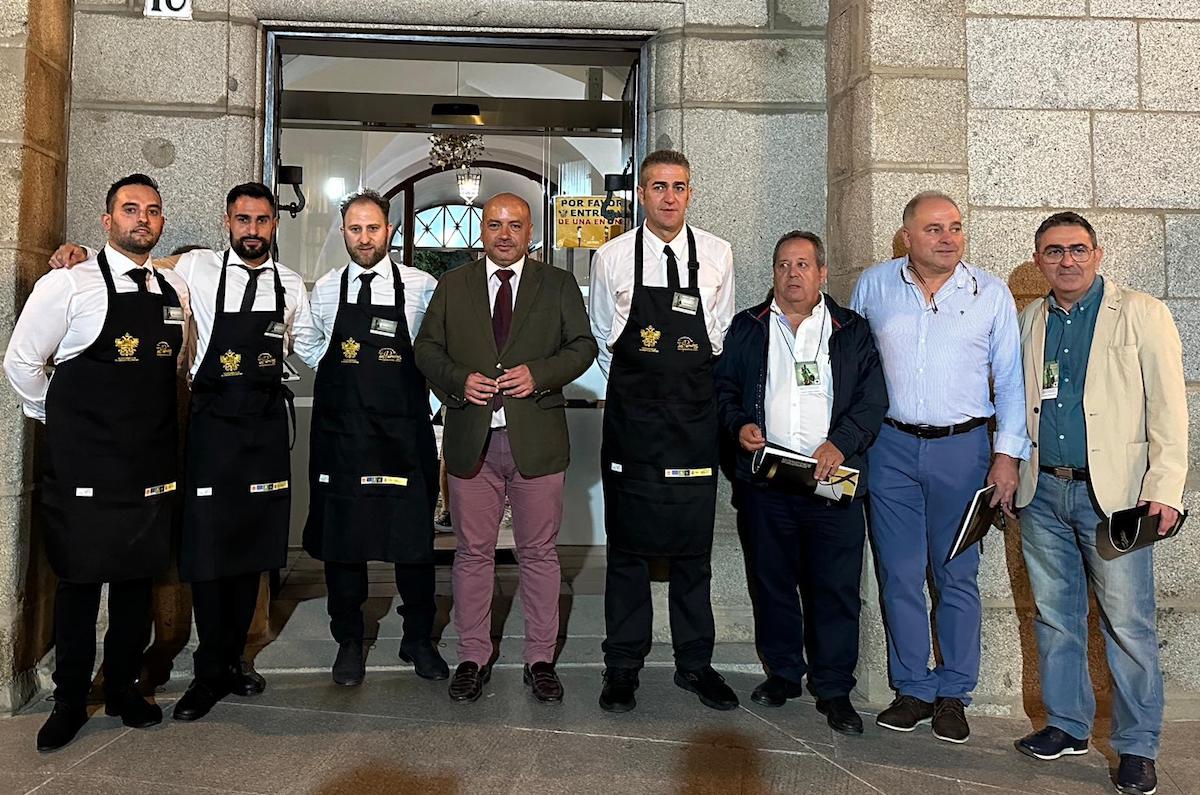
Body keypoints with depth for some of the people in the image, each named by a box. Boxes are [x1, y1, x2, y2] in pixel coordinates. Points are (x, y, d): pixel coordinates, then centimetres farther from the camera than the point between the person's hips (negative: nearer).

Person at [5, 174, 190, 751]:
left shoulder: (176, 291, 7)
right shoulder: (68, 284, -8)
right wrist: (62, 422, 4)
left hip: (153, 464, 4)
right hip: (84, 466, -4)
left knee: (138, 579, 12)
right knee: (78, 581, 6)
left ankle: (123, 687, 29)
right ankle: (70, 700, 23)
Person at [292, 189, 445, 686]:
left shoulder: (422, 287, 0)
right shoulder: (324, 290, 6)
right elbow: (304, 344, 19)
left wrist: (408, 379, -1)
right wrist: (340, 370, 6)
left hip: (404, 433, -1)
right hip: (341, 432, 2)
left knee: (415, 537, 4)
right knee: (340, 536, 7)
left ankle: (418, 639, 22)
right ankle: (348, 642, 24)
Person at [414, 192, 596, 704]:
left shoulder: (558, 285, 7)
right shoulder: (452, 285, 10)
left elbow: (583, 347, 3)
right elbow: (426, 350, 8)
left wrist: (539, 373, -14)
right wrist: (459, 380, -11)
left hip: (537, 438, -1)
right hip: (470, 439, 1)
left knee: (538, 552, 7)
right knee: (473, 552, 8)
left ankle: (540, 660, 20)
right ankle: (473, 657, 23)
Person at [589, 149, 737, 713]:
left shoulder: (717, 255, 4)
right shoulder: (612, 258, 0)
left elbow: (720, 337, 12)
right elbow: (603, 339, 9)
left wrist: (692, 391, 11)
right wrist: (632, 390, 8)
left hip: (694, 418, 1)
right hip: (630, 418, -1)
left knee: (693, 545, 8)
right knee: (628, 545, 5)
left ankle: (694, 663, 22)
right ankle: (623, 666, 18)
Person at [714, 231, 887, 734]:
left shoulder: (853, 331, 10)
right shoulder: (746, 328, 13)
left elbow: (873, 399, 3)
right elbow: (723, 387, 13)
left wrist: (840, 443, -12)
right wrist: (739, 425, -7)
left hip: (833, 481, -1)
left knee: (835, 587, 0)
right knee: (771, 580, 9)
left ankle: (834, 689, 13)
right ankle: (782, 673, 26)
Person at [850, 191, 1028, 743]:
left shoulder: (991, 293, 1)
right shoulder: (873, 286, 3)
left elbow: (1011, 381, 4)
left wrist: (1008, 454, -4)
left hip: (962, 448, -1)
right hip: (891, 446, 1)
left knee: (958, 576, 6)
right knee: (899, 574, 6)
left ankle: (953, 694, 19)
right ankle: (913, 689, 19)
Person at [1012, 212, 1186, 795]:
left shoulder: (1141, 314, 0)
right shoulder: (1027, 322, 11)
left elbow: (1168, 408, -4)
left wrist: (1163, 490, -12)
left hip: (1112, 491, -4)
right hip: (1041, 492, 4)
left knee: (1128, 625, -1)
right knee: (1054, 617, 12)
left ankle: (1137, 747, 14)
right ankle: (1066, 725, 27)